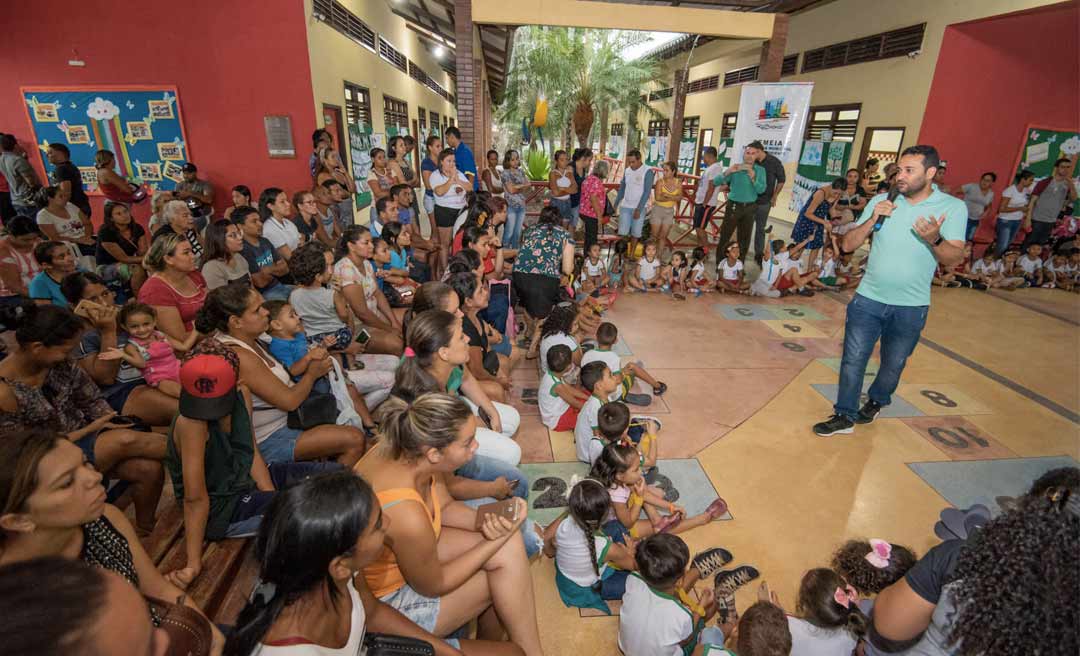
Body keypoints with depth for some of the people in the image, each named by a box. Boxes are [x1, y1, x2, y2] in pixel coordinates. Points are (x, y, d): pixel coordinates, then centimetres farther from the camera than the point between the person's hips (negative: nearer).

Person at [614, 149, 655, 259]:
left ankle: (632, 255, 18)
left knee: (635, 233, 5)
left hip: (639, 208, -3)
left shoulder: (647, 172, -9)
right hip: (625, 206, 3)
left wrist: (639, 209, -17)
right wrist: (615, 204, 8)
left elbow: (647, 192, -12)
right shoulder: (627, 171, 6)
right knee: (622, 232, -3)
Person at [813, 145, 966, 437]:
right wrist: (872, 220, -18)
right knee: (853, 360, 2)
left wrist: (934, 239, -30)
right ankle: (845, 416, 15)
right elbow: (848, 244, -2)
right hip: (868, 299, 1)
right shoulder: (880, 201, -1)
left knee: (893, 365, 16)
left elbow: (954, 258, -10)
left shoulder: (953, 207, -5)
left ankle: (876, 402, 41)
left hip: (911, 307, -1)